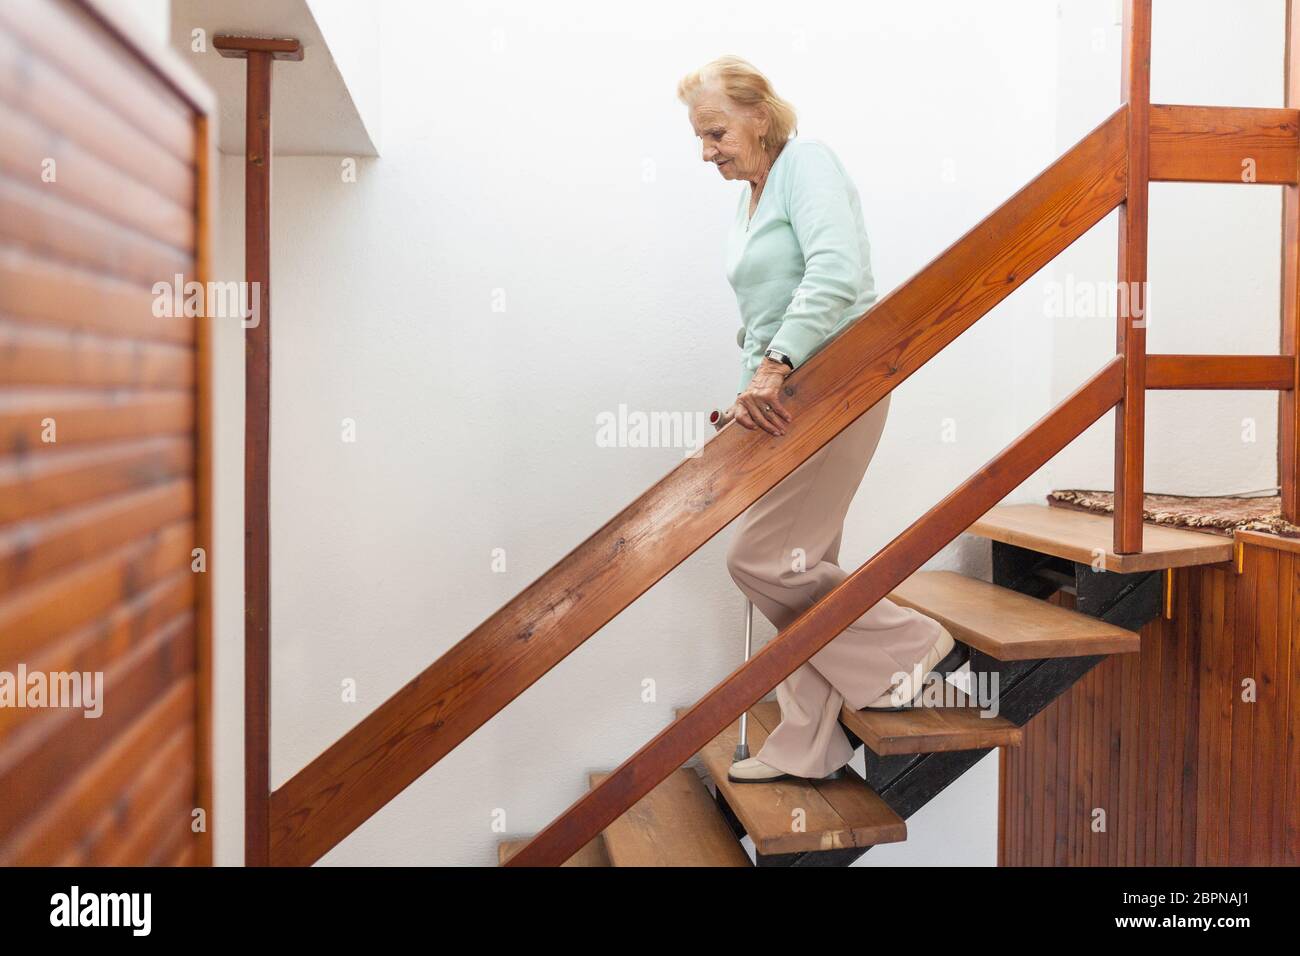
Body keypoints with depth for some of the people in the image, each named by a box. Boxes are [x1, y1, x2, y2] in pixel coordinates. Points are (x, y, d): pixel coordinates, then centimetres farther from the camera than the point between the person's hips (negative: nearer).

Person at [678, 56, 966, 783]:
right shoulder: (749, 201, 20)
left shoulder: (806, 162, -6)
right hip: (787, 401, 9)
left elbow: (838, 271, -24)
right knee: (798, 567, 9)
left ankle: (912, 650, 7)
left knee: (760, 558, -11)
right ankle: (807, 749, 20)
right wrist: (750, 394, 16)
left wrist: (775, 366, -30)